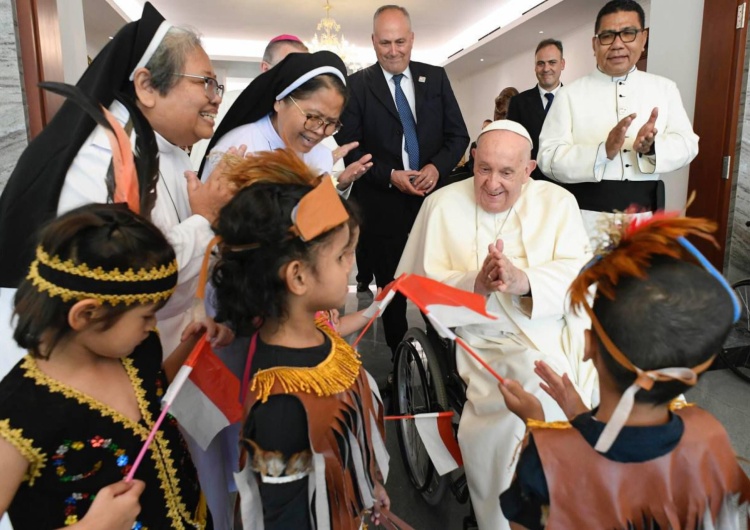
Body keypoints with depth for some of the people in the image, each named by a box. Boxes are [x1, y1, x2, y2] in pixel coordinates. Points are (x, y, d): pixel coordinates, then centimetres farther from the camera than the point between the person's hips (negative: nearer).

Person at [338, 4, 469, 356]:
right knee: (391, 286, 10)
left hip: (434, 198, 2)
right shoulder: (357, 84, 0)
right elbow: (348, 146, -4)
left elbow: (458, 135, 7)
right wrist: (390, 175, -15)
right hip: (382, 204, -1)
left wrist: (437, 167, -11)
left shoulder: (436, 77, 8)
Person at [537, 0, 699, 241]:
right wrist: (603, 152, -25)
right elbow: (548, 157, -10)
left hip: (645, 215, 3)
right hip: (587, 216, -2)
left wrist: (652, 147, -18)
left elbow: (687, 143, 3)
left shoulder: (665, 88, 9)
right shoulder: (570, 94, -2)